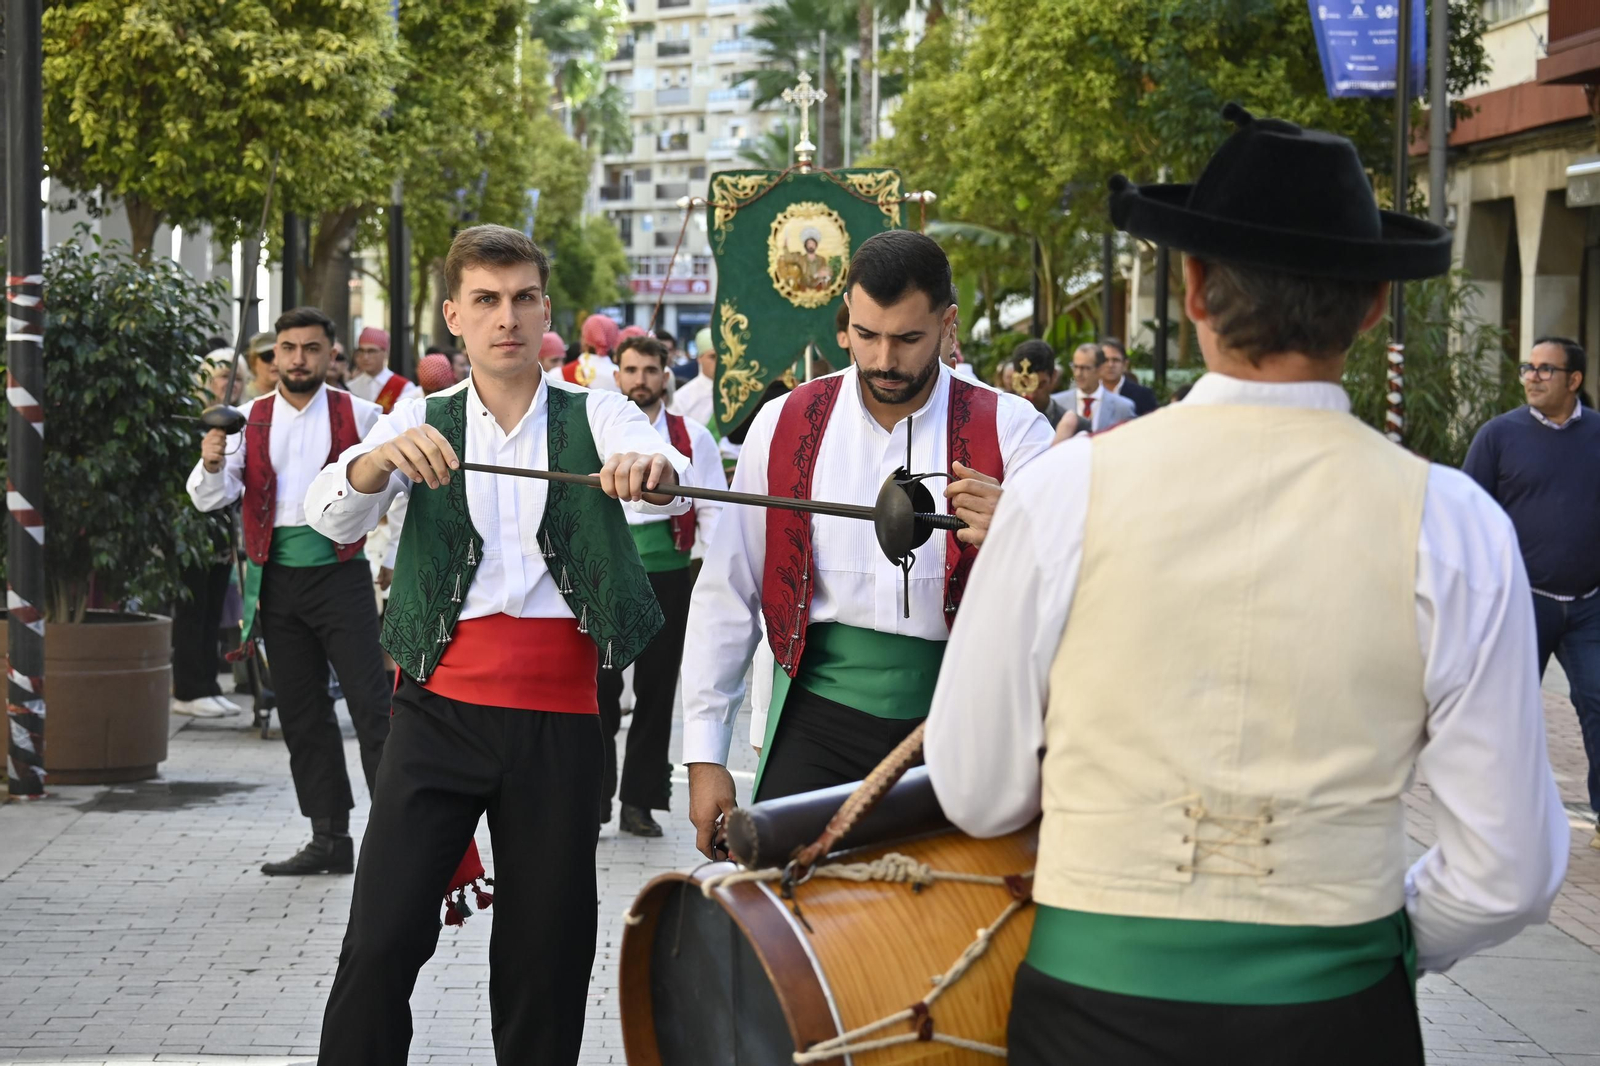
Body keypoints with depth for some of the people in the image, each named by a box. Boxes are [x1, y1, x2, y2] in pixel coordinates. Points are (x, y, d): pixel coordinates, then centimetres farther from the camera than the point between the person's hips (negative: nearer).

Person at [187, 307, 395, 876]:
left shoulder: (358, 415, 0)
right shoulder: (250, 421, 7)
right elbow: (212, 499, 0)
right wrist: (212, 465, -20)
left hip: (341, 575, -4)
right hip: (278, 582, 4)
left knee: (371, 705, -8)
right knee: (301, 716, 9)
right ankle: (329, 839, 17)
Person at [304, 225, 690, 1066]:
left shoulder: (595, 415, 7)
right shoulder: (423, 424, 10)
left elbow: (669, 486, -13)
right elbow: (331, 514, -7)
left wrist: (653, 470, -38)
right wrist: (385, 457, -29)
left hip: (560, 719, 0)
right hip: (442, 707, 0)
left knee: (548, 948, 6)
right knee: (382, 939, -8)